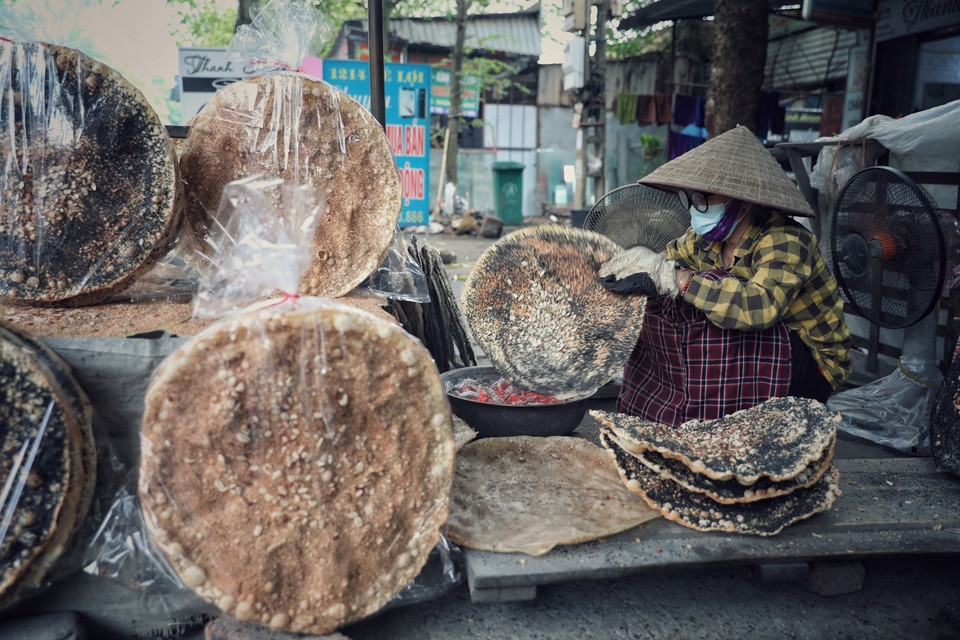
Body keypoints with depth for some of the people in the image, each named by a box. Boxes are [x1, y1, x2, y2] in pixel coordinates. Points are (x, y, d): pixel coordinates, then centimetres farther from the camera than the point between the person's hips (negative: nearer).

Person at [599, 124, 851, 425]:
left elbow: (760, 307, -42)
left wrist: (673, 278, -41)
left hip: (812, 365, -7)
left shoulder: (785, 242, -24)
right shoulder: (707, 239, -3)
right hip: (754, 350, 7)